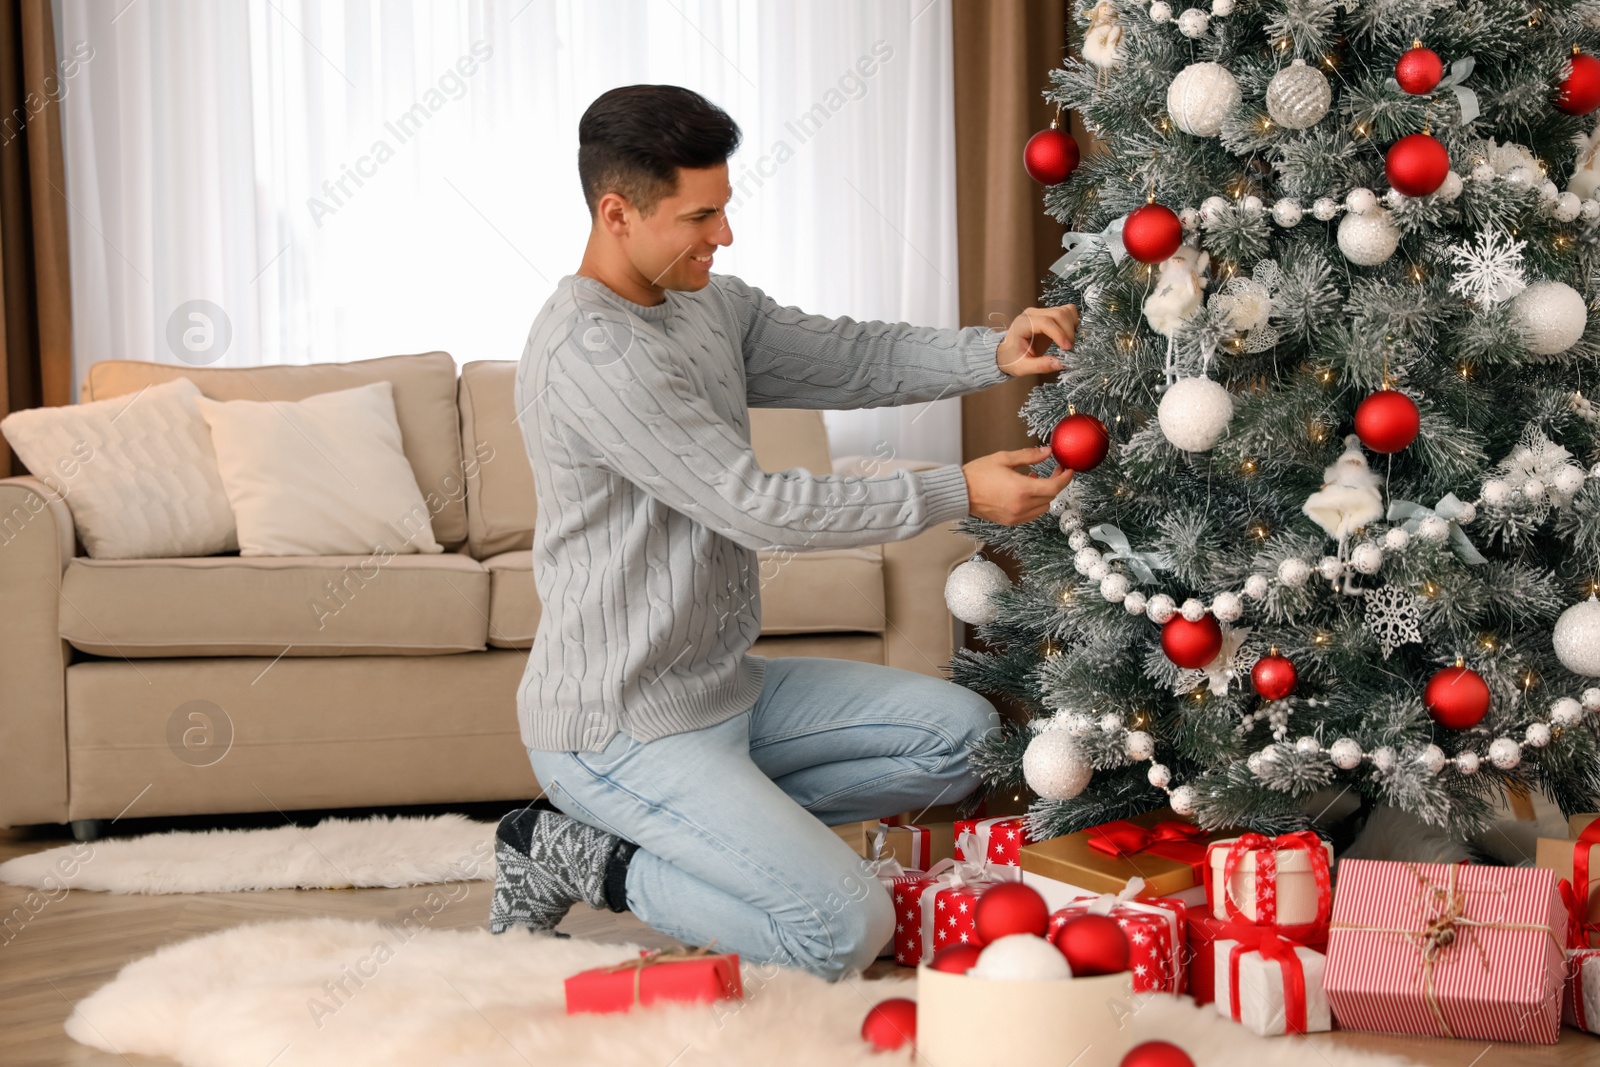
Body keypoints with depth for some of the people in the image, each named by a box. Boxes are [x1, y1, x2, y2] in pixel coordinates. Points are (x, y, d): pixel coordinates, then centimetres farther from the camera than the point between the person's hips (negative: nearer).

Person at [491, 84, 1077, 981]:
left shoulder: (712, 306, 6)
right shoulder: (589, 351, -24)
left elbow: (852, 358, 9)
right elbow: (755, 504, -24)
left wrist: (994, 353, -10)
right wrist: (956, 493, -18)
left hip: (726, 685, 10)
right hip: (622, 729, -10)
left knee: (962, 734, 11)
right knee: (849, 930, -18)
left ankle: (712, 820, 9)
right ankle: (579, 857, -1)